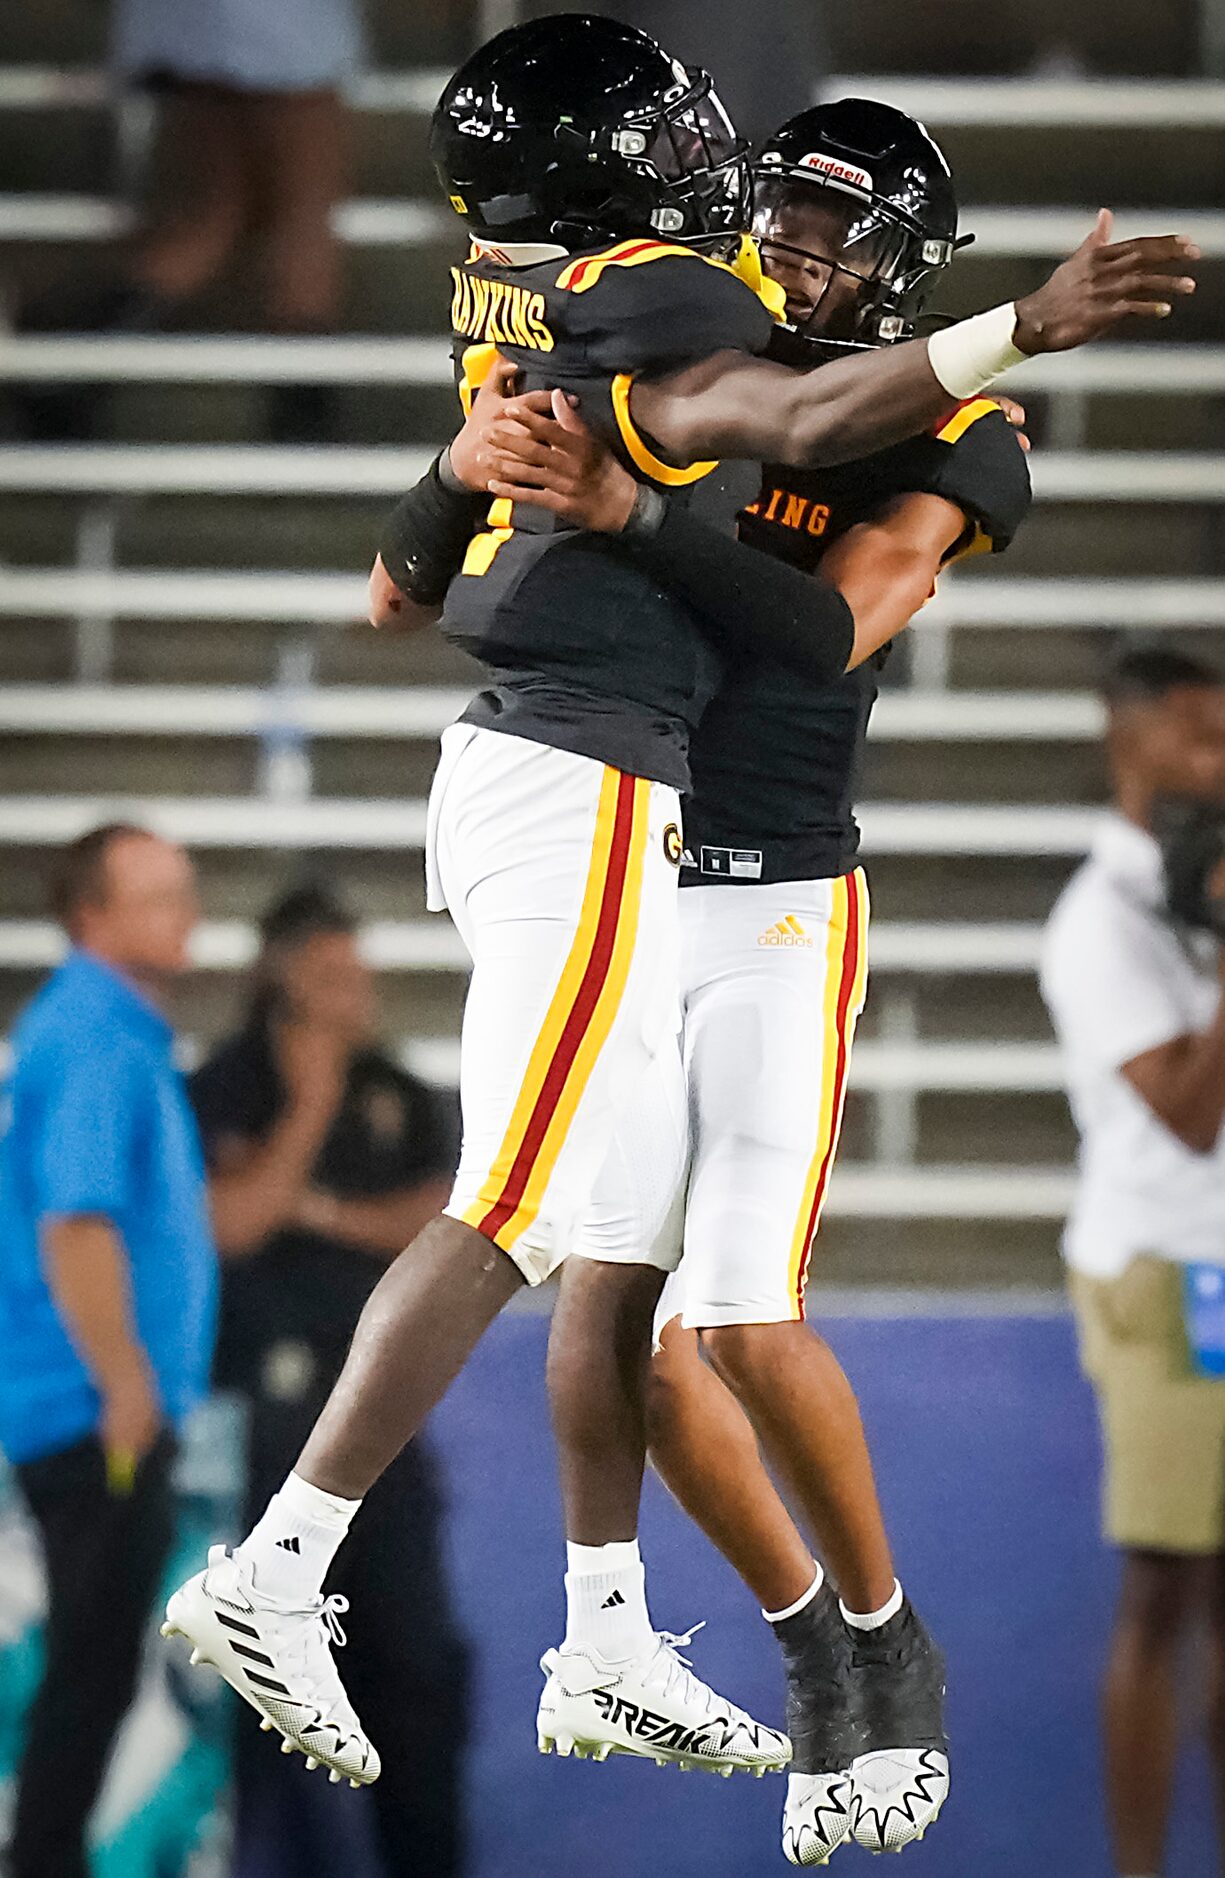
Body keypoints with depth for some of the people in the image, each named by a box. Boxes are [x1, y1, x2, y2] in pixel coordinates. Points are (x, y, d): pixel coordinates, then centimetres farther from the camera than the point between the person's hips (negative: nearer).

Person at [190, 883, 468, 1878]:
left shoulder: (400, 1098, 11)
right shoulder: (221, 1096, -3)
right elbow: (231, 1224, -16)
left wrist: (324, 1211, -9)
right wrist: (309, 1109, -12)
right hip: (264, 1411, -5)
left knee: (415, 1649, 5)